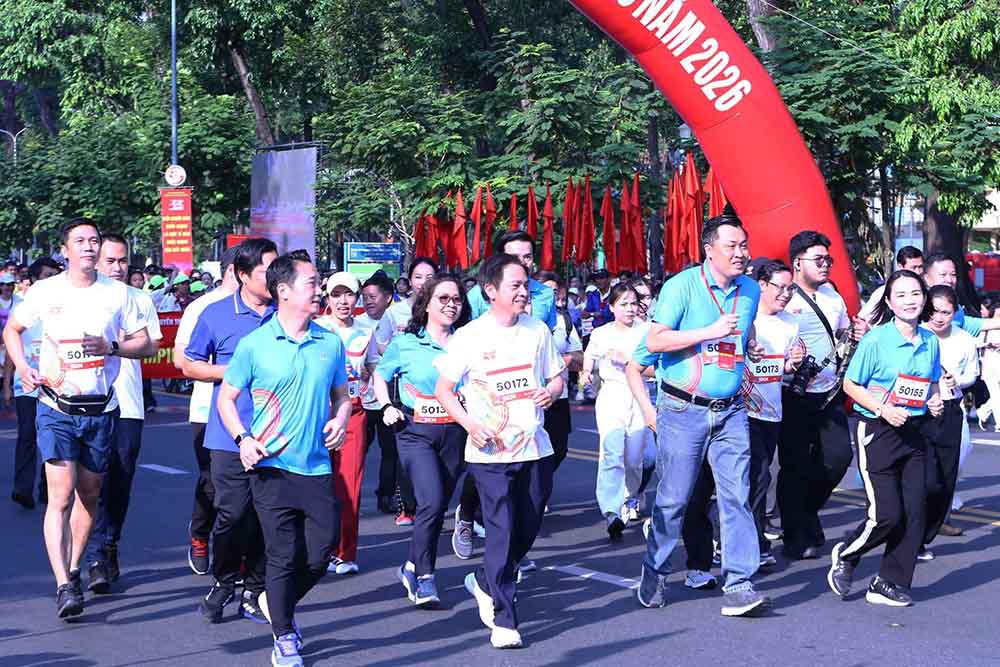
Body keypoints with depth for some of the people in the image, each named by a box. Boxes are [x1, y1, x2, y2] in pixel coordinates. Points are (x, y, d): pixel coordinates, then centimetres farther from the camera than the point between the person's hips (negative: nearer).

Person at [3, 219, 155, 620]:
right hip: (56, 409, -2)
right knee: (62, 494, -13)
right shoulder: (45, 291, 0)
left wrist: (111, 347, -13)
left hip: (101, 409, 2)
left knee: (89, 495, 13)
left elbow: (146, 344, 5)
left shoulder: (117, 294, 1)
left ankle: (73, 569, 31)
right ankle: (64, 586, -16)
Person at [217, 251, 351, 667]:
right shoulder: (254, 345, -4)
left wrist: (340, 419, -3)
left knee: (321, 552, 4)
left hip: (317, 467, 3)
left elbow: (341, 394, 18)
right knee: (284, 555, 0)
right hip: (272, 466, -3)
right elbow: (226, 398, 4)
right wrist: (242, 438, -11)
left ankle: (277, 603, 33)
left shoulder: (331, 343, 6)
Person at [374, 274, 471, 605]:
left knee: (439, 506, 7)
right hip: (416, 431, -3)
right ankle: (424, 578, -7)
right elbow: (380, 376, 15)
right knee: (432, 501, -18)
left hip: (454, 433, 3)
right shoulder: (405, 343, 1)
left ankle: (412, 567, 26)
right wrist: (387, 407, 0)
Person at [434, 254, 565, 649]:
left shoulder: (538, 331, 7)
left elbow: (555, 377, 17)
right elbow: (443, 390, 0)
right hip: (490, 452, -4)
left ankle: (484, 583, 37)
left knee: (527, 531, 12)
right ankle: (503, 621, 0)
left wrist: (551, 392, -6)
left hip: (534, 448, 5)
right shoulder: (469, 337, -5)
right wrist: (470, 424, -15)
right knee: (501, 532, -8)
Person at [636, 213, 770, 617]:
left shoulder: (751, 291, 11)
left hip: (730, 411, 5)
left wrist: (751, 348, 12)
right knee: (673, 498, 2)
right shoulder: (683, 285, -8)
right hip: (684, 409, -4)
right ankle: (654, 576, 21)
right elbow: (655, 341, -14)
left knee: (737, 497, -3)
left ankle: (738, 586, -2)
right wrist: (710, 332, -19)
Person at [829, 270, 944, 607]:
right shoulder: (876, 340, -12)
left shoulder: (930, 341, 6)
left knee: (913, 513, 3)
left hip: (914, 432, 6)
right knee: (886, 514, -8)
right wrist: (883, 409, -19)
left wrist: (935, 402, 0)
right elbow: (850, 385, -7)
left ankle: (889, 584, 15)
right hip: (878, 432, -6)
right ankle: (845, 556, 20)